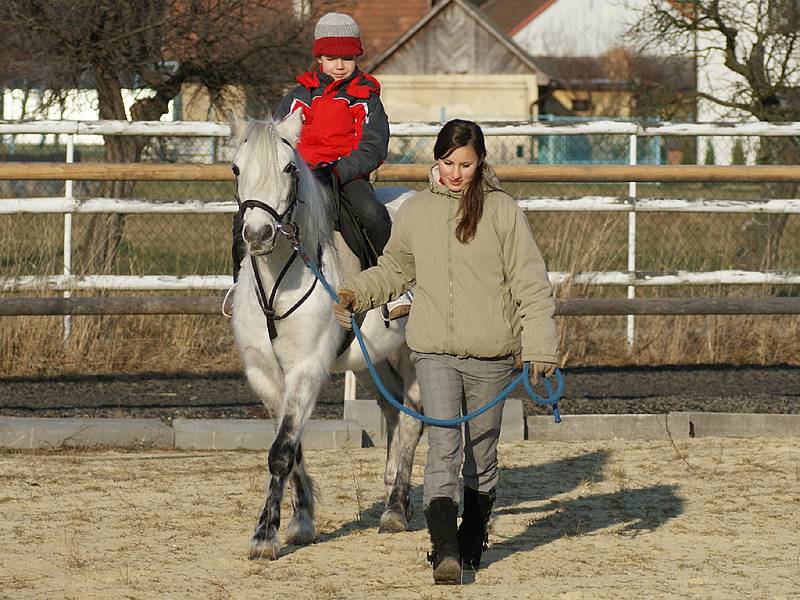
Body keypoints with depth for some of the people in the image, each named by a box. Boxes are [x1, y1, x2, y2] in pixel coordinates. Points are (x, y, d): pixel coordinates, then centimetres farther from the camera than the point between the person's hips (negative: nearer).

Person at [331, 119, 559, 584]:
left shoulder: (504, 211, -2)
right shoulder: (415, 213, 6)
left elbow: (531, 285, -3)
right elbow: (394, 270, 22)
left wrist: (541, 348, -10)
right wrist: (355, 293, 5)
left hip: (490, 354, -1)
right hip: (434, 353, 1)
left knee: (481, 452, 12)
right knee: (443, 447, -13)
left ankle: (473, 539, 30)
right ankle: (444, 551, -20)